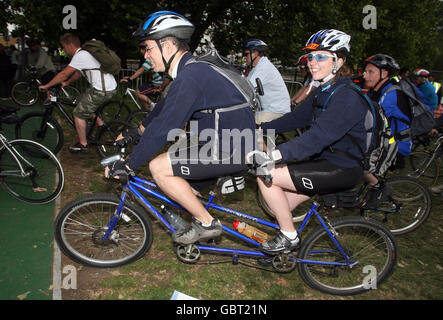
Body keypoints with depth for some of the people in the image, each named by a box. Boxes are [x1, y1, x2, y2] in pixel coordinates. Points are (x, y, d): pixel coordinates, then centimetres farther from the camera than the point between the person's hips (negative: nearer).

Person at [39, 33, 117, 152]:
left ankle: (83, 144, 12)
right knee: (84, 102, 28)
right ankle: (101, 125, 32)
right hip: (110, 86, 10)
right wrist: (66, 82, 28)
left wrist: (46, 86, -1)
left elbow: (63, 74, -11)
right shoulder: (85, 53, 17)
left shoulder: (80, 56, -13)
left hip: (103, 91, -10)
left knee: (79, 113, 0)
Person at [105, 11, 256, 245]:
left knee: (158, 167, -12)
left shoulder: (190, 77, -20)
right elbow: (164, 108, 23)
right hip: (233, 143, 10)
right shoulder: (191, 68, 12)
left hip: (230, 151, -10)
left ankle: (206, 224, 0)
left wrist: (128, 165, -15)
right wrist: (136, 132, 30)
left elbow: (162, 129, -24)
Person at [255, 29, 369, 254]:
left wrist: (276, 155, -46)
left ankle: (289, 237, -1)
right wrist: (260, 129, 4)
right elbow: (296, 118, 13)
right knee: (280, 208, 11)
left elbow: (319, 136, -35)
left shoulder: (348, 97, -21)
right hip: (326, 161, 9)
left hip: (342, 170, -9)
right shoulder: (322, 92, 10)